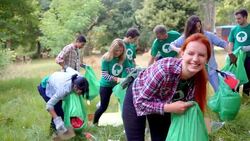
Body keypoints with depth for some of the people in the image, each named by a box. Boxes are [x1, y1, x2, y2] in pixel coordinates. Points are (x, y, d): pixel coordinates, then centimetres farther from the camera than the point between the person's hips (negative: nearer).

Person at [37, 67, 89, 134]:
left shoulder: (78, 77, -26)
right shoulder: (63, 90, -43)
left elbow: (68, 69, -4)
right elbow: (49, 105, -37)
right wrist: (57, 121, -41)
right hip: (45, 88, -7)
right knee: (58, 111, -12)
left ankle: (53, 125, 31)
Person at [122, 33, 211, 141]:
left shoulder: (201, 78, -23)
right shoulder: (164, 69, -40)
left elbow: (188, 104, -4)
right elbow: (141, 102, -30)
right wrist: (169, 108, -39)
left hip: (163, 102, 5)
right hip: (137, 99, -5)